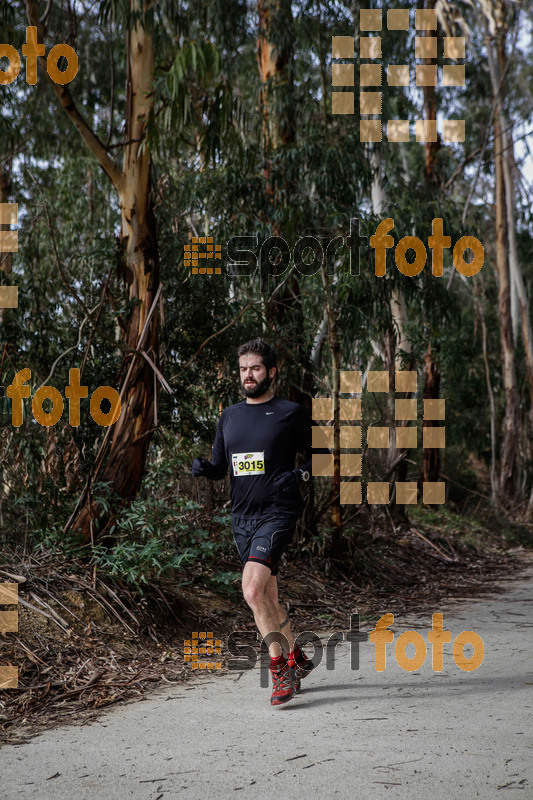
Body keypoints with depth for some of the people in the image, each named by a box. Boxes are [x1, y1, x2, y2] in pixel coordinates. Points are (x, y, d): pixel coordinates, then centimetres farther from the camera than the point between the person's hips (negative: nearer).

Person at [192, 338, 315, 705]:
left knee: (253, 589, -21)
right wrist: (203, 467, -3)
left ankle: (279, 669, -8)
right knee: (268, 597, 13)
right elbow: (220, 467, 19)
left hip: (278, 513, -6)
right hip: (242, 517, 6)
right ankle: (297, 659, 33)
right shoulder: (229, 416, 14)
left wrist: (299, 475, -16)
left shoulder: (292, 413, -2)